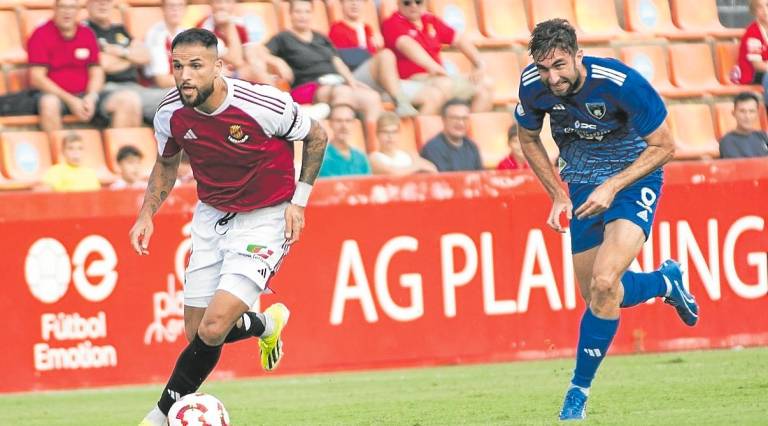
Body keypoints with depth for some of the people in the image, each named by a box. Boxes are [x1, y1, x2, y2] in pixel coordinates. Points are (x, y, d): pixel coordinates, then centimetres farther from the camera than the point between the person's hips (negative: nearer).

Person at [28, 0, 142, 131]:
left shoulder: (87, 34, 11)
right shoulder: (41, 35, -3)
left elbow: (96, 73, 12)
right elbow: (37, 78, -10)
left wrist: (91, 97, -10)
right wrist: (70, 100, -17)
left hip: (85, 95, 4)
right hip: (55, 95, -4)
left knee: (130, 99, -16)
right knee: (49, 103, -41)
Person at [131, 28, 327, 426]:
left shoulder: (264, 104, -24)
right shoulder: (170, 113, -11)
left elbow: (316, 137, -5)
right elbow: (166, 163, 12)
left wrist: (298, 201, -8)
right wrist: (147, 214, 0)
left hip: (265, 220, -5)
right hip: (211, 217, 5)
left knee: (213, 330, -18)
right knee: (195, 332, 4)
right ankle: (265, 324, 34)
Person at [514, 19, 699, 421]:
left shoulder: (620, 82, -28)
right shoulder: (533, 85, -16)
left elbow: (663, 145, -16)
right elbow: (528, 138, 7)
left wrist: (612, 188, -24)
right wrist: (559, 194, -1)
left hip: (633, 179, -5)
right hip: (582, 184, 5)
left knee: (604, 283, -22)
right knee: (597, 296, 8)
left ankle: (579, 391, -7)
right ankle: (666, 281, 40)